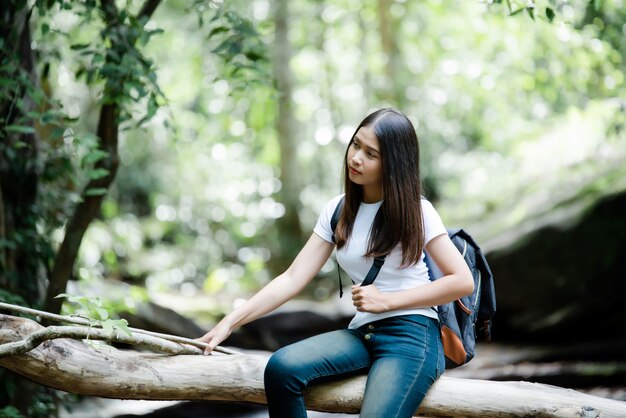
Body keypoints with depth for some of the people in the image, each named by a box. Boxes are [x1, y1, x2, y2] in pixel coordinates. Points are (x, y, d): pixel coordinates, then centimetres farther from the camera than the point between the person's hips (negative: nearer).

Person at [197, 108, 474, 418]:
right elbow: (292, 279, 3)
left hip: (412, 334, -4)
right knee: (281, 367, -24)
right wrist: (229, 322, -8)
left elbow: (462, 281, -5)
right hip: (362, 333, 5)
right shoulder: (338, 210, 10)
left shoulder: (413, 211, -2)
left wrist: (386, 300, -10)